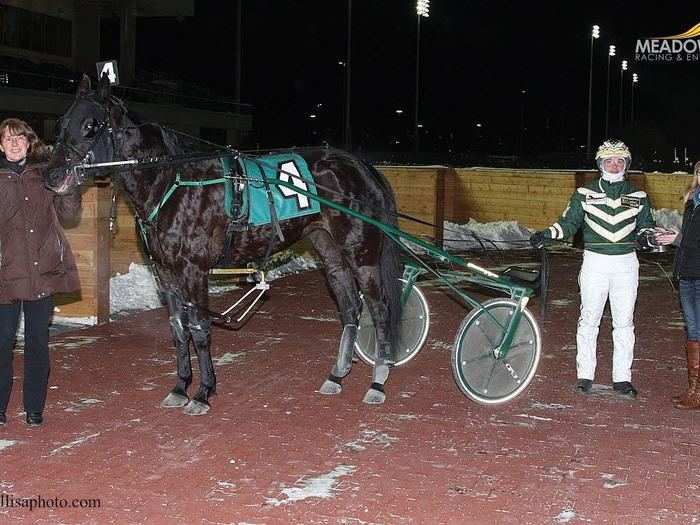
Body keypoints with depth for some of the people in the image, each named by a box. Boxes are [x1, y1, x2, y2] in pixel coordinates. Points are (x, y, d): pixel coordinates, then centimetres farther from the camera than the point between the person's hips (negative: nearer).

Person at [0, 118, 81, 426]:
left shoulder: (44, 174, 10)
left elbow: (68, 215, 9)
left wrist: (71, 186, -5)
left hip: (43, 271, 2)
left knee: (38, 340, 7)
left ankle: (34, 407, 17)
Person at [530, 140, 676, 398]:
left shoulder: (638, 196, 7)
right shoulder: (584, 194, 3)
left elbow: (643, 229, 12)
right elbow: (569, 223, 7)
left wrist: (652, 237, -10)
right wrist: (546, 234, -9)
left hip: (626, 264, 1)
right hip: (595, 262, -1)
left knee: (624, 323, 4)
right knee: (589, 320, 2)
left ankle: (622, 378, 11)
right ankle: (585, 375, 11)